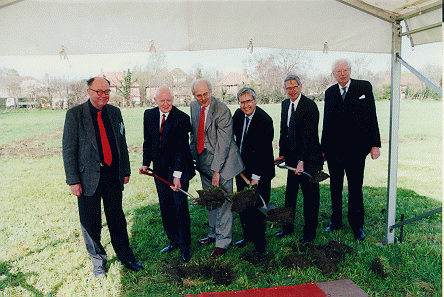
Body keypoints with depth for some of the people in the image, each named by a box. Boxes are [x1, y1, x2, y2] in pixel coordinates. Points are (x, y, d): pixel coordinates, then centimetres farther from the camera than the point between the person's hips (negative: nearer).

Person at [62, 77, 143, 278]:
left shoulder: (115, 112, 7)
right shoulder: (75, 114, -6)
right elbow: (69, 150, -7)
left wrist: (126, 171, 11)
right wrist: (73, 180, -10)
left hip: (113, 175, 3)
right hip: (89, 177, -3)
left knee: (117, 219, 14)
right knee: (90, 223, 10)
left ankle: (126, 257, 31)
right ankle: (98, 261, 31)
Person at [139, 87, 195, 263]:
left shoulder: (182, 118, -14)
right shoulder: (149, 115, 4)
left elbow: (181, 148, -17)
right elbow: (148, 141, 12)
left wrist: (177, 175, -20)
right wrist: (146, 163, 5)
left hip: (178, 168, -5)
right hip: (160, 170, 5)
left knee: (180, 207, 1)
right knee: (165, 207, 12)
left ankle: (185, 246, 18)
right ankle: (174, 241, 30)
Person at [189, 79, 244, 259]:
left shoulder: (222, 111, -19)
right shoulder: (194, 106, 4)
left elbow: (223, 143, -21)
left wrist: (216, 170, -22)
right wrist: (192, 154, 12)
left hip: (221, 159, -7)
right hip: (203, 159, 7)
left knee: (223, 201, -2)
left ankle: (223, 242, 10)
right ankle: (214, 233, 35)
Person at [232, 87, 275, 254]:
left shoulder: (264, 120, -21)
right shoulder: (238, 114, 1)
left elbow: (263, 151, -22)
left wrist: (256, 177, -22)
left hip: (259, 171, -7)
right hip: (241, 167, 7)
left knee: (257, 207, 2)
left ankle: (259, 242, 19)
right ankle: (248, 236, 33)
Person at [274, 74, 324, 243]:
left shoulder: (310, 106, -15)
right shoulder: (285, 104, 8)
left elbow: (308, 136, -21)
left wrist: (301, 161, -26)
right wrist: (282, 153, 10)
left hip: (309, 157, -6)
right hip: (292, 156, 7)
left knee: (310, 194, 5)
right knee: (290, 192, 14)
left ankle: (309, 232, 20)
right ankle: (288, 227, 30)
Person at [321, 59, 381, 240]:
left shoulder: (364, 87, 1)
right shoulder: (330, 92, 8)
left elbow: (371, 117, -1)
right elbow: (327, 122, 10)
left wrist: (375, 144, -6)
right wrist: (323, 148, 10)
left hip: (356, 149, -2)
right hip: (334, 149, 3)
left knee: (355, 189, 6)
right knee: (335, 188, 14)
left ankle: (357, 225, 22)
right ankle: (336, 221, 30)